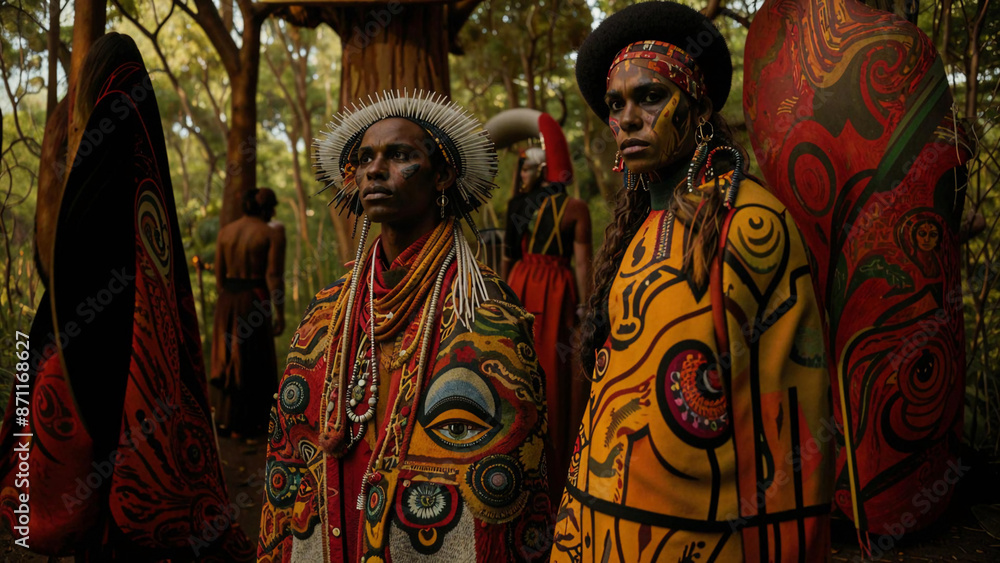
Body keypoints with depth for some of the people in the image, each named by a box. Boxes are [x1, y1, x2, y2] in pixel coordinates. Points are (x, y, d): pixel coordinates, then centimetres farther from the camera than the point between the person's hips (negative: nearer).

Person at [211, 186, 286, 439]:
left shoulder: (225, 231, 6)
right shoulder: (273, 234, -11)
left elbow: (219, 273, 8)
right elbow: (274, 277, -15)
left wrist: (227, 303, 18)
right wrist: (280, 315, -9)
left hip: (227, 300, 6)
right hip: (254, 302, -6)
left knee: (228, 361, 18)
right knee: (251, 365, 6)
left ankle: (225, 420, 25)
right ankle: (241, 426, 12)